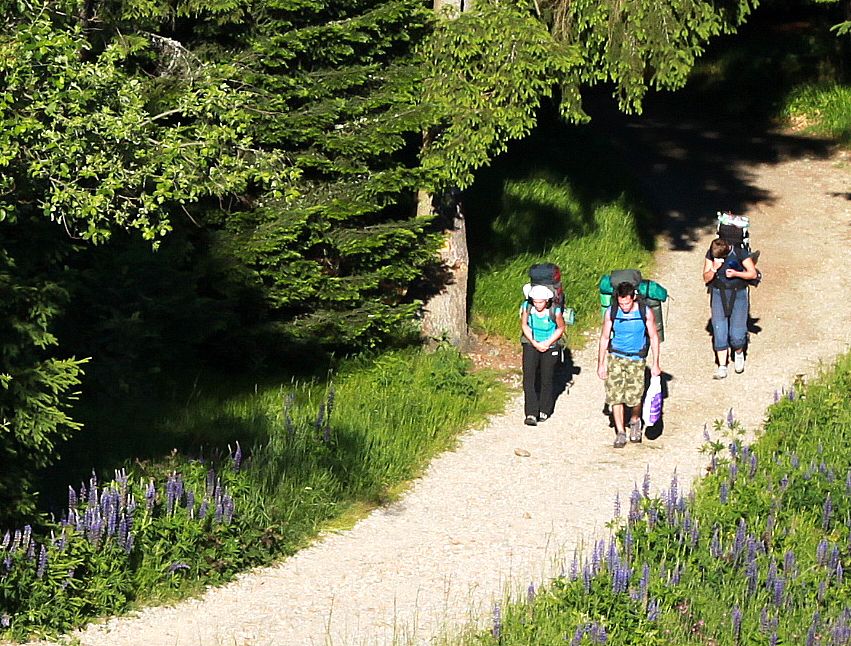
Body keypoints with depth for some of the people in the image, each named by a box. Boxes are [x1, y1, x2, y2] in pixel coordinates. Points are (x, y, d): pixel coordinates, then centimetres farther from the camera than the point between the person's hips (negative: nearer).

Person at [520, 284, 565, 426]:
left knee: (546, 379, 8)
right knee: (529, 378, -11)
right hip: (531, 345, 1)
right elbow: (524, 326, -1)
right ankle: (531, 413, -13)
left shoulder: (554, 311, -19)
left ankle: (544, 410, 28)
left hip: (550, 347, -1)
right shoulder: (527, 307, -14)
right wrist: (535, 343, -10)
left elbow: (561, 328, -3)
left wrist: (547, 343, -12)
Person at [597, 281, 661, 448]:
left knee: (634, 396, -8)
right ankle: (620, 433, 5)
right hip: (615, 357, 1)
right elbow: (604, 338, 3)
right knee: (615, 395, -7)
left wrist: (655, 364, 0)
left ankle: (635, 421, 25)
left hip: (637, 359, -1)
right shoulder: (611, 312, -7)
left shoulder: (645, 312, -10)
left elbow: (654, 338, 1)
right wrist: (601, 364, 4)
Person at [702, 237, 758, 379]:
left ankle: (738, 353, 28)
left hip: (738, 294, -2)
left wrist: (735, 273, -22)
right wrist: (714, 269, -22)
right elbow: (706, 278, -2)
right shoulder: (710, 255, -5)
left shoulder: (739, 254, -12)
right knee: (719, 331, -5)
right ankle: (722, 367, 2)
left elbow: (753, 273, -6)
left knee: (736, 334, -6)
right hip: (719, 294, 2)